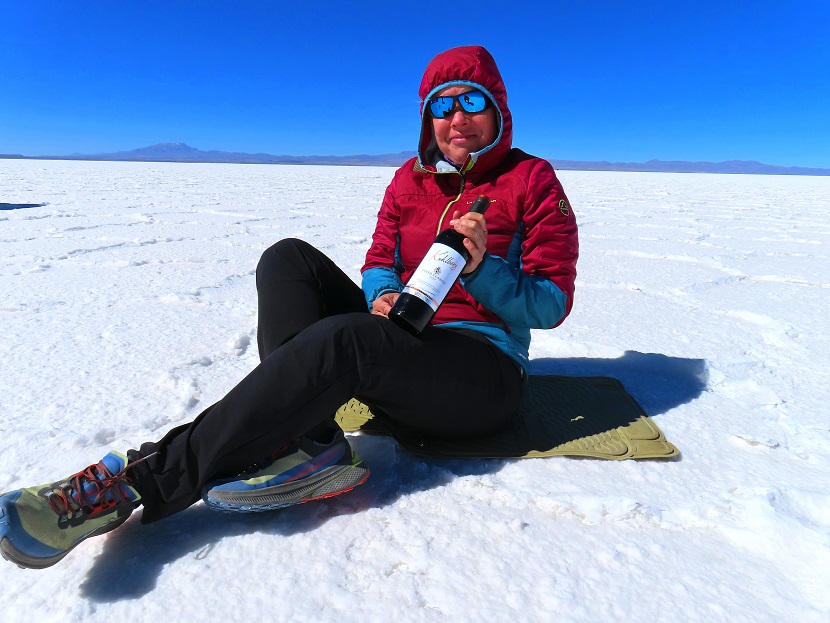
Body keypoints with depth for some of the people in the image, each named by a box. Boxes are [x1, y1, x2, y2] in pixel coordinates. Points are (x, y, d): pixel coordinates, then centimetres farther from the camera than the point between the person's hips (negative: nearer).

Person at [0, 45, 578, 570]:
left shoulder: (532, 181, 2)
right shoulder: (411, 179, 14)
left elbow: (551, 306, -4)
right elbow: (379, 264, 10)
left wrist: (483, 267, -21)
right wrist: (383, 297, -13)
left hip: (485, 372, -5)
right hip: (399, 344, 5)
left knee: (343, 339, -35)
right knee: (289, 258, -12)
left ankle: (140, 482, -29)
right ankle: (308, 441, -31)